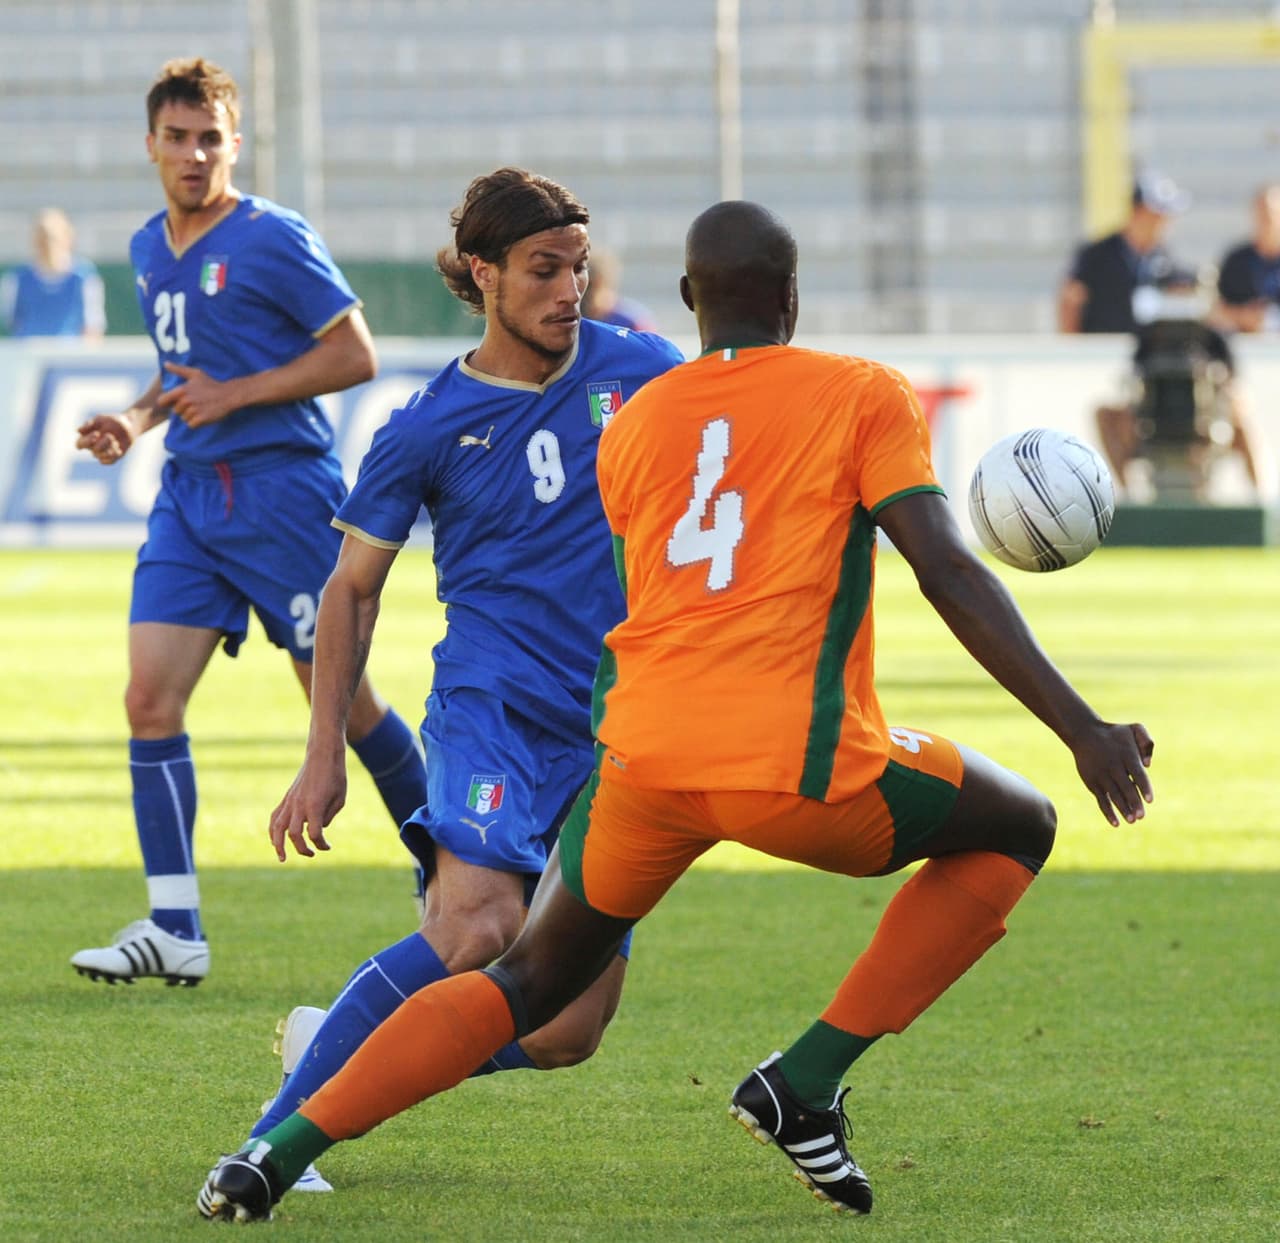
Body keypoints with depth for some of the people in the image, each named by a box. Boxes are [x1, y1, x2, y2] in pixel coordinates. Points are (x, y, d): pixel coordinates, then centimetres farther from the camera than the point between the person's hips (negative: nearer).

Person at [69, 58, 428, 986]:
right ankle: (174, 930, -6)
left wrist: (235, 394, -15)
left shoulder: (273, 239, -9)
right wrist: (139, 419, 8)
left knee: (343, 700, 0)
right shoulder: (149, 249, 13)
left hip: (283, 488, -6)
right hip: (190, 495, 6)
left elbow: (356, 355, -9)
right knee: (150, 698, -7)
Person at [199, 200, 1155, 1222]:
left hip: (644, 753, 4)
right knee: (1018, 830, 21)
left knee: (529, 983, 22)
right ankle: (809, 1080, 8)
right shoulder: (864, 397, 5)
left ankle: (282, 1151, 5)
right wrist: (1083, 731, -6)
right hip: (798, 766, -4)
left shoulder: (633, 425, 18)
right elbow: (949, 573, -5)